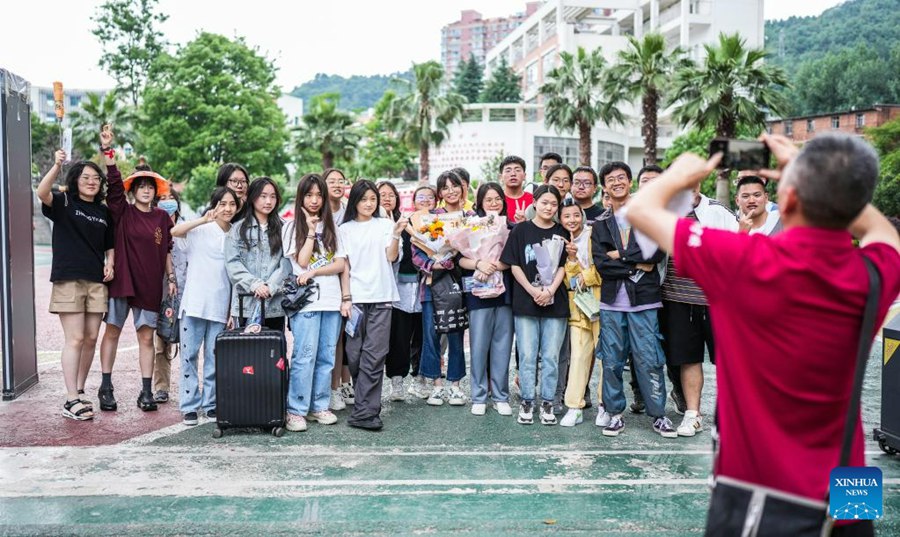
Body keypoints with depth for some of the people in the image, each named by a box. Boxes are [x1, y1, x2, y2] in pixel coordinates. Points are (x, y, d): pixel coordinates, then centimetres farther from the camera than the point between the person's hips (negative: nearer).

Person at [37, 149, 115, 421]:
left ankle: (79, 391, 21)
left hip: (96, 283, 5)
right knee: (75, 339, -8)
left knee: (91, 339, 7)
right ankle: (71, 401, -3)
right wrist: (56, 166, -33)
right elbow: (42, 193, -21)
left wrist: (110, 265, 5)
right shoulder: (63, 203, 1)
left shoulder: (104, 212, 15)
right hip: (68, 280, -5)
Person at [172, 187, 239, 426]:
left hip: (220, 305, 3)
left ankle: (211, 403, 16)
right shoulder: (200, 229, 1)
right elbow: (175, 231, -18)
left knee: (215, 356, 5)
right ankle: (189, 406, 8)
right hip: (195, 301, -3)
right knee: (189, 353, -1)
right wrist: (203, 220, -27)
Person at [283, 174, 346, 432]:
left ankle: (319, 406, 13)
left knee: (326, 356, 5)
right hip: (306, 300, -4)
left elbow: (340, 264, 6)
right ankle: (296, 410, -4)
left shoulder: (331, 227, 15)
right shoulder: (293, 227, 6)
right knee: (305, 356, -9)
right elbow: (301, 261, -6)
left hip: (331, 299, 4)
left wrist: (314, 272, -9)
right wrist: (310, 229, -5)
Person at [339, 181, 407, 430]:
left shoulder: (386, 225, 11)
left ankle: (364, 412, -6)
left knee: (374, 355, -7)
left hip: (381, 297, 0)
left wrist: (396, 234, -15)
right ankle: (369, 406, 15)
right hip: (355, 297, 1)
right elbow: (344, 265, 6)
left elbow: (391, 256, 1)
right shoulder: (345, 229, 11)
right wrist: (345, 298, -2)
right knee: (355, 355, 0)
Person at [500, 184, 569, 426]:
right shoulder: (521, 230, 3)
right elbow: (514, 265, 0)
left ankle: (547, 403, 14)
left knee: (551, 356, 4)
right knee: (527, 356, 1)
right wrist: (533, 291, -11)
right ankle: (527, 402, 12)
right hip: (525, 303, -1)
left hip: (555, 303, 2)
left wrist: (550, 290, -11)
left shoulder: (561, 233, 9)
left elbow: (563, 266, 4)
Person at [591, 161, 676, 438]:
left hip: (643, 300, -2)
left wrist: (621, 254, -8)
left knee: (649, 360, -1)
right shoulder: (600, 224, 11)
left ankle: (658, 415, 11)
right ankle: (614, 413, 17)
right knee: (611, 360, 5)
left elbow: (658, 251, -9)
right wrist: (636, 266, -8)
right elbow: (601, 263, -2)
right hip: (611, 301, 2)